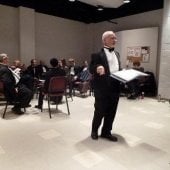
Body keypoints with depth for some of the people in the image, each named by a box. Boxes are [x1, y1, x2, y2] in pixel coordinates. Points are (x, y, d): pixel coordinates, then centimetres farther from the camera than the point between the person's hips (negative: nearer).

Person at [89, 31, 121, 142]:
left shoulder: (117, 54, 17)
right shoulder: (97, 54, -6)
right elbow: (91, 69, -11)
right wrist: (97, 68, -32)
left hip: (115, 87, 7)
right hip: (102, 88, -6)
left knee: (111, 112, 12)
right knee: (100, 111, 6)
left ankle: (106, 132, 29)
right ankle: (94, 131, 29)